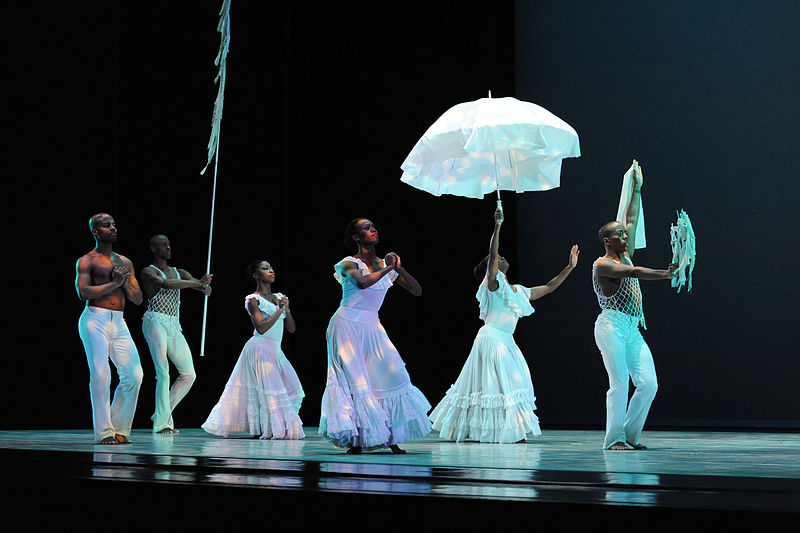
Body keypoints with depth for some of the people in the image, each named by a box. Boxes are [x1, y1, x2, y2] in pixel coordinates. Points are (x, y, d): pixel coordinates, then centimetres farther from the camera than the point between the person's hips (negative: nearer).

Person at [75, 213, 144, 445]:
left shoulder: (125, 262, 19)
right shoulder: (86, 261, 3)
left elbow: (138, 299, 16)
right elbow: (83, 292, -13)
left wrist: (125, 282, -2)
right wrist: (114, 283, -12)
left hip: (118, 323, 6)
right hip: (95, 320, -5)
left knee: (134, 375, -3)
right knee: (100, 374, -12)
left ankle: (119, 428, 9)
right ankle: (104, 432, -8)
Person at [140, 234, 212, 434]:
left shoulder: (179, 273, 21)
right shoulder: (148, 271, 2)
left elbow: (202, 284, 7)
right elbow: (165, 284, -18)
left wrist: (205, 287, -19)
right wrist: (197, 283, -20)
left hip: (174, 326, 7)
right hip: (156, 321, -7)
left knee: (189, 374, 1)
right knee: (163, 373, -15)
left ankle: (162, 415, 10)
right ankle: (162, 423, -12)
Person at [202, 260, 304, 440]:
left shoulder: (278, 297, 15)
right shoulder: (253, 299, -5)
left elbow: (291, 328, 13)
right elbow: (261, 327, -18)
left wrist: (287, 309, -4)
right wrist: (280, 309, -14)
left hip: (275, 351, 8)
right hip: (260, 349, -8)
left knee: (291, 390, 2)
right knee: (269, 389, -13)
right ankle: (270, 430, -8)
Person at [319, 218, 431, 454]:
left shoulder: (385, 264, 8)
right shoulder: (349, 264, -7)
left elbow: (417, 291, 4)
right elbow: (362, 282, -30)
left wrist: (399, 268, -10)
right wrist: (388, 269, -18)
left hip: (372, 329, 5)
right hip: (348, 327, -5)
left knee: (389, 377, -5)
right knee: (353, 380, -7)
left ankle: (391, 439, -1)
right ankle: (354, 441, -4)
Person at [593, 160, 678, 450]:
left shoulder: (624, 256, 18)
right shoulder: (602, 265, -6)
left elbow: (631, 220, 23)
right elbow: (634, 272, -20)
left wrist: (636, 189, 27)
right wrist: (664, 274, -27)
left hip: (632, 329, 8)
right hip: (612, 326, -8)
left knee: (648, 384, -2)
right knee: (619, 384, -12)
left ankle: (630, 434, 9)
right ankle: (614, 438, -5)